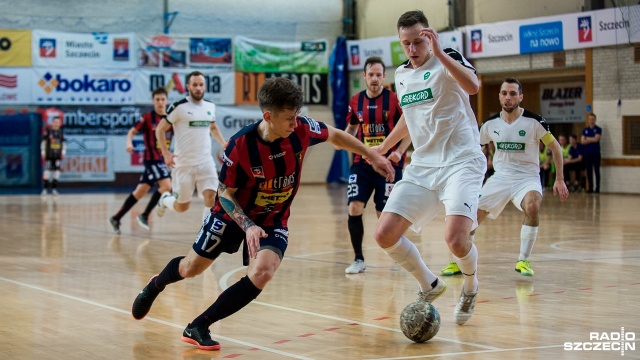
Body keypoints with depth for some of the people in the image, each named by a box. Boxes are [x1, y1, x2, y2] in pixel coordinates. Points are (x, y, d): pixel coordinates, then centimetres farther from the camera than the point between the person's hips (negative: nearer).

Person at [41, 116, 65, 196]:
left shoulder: (61, 132, 9)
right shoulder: (48, 131, -2)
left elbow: (63, 143, 15)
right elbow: (43, 142, 0)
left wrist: (63, 153, 7)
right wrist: (43, 153, -3)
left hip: (58, 156, 4)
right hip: (49, 155, -3)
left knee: (57, 171, 1)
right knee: (47, 170, -7)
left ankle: (54, 189, 7)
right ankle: (44, 189, -4)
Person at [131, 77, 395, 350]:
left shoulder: (302, 129, -23)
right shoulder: (241, 145, -30)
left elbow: (335, 136, 0)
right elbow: (225, 194, -18)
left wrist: (372, 156, 3)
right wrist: (248, 226, -31)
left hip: (274, 220, 2)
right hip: (233, 214, -2)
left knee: (262, 273, -24)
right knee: (190, 269, 14)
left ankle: (198, 327, -10)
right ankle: (154, 286, 51)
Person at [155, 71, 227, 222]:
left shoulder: (210, 106, 7)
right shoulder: (179, 107, -9)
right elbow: (160, 129, -3)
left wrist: (224, 145, 11)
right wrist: (166, 153, -13)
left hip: (206, 162, 3)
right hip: (183, 164, -3)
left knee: (211, 196, -18)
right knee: (182, 207, 8)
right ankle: (165, 199, 43)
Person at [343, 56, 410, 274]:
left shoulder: (394, 100, -6)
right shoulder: (356, 101, 4)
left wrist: (399, 152, -16)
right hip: (362, 163, 3)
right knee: (354, 209, -11)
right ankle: (358, 260, 2)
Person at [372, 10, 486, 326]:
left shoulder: (448, 60, -6)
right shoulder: (401, 74, 12)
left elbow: (472, 86, -30)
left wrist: (439, 53, -34)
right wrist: (384, 147, 40)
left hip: (461, 161, -6)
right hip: (422, 166, 6)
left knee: (456, 239, -25)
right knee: (384, 235, -7)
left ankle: (470, 287, 11)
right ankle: (429, 286, 18)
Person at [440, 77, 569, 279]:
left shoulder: (534, 121, -11)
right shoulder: (490, 124, -1)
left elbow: (555, 148, -1)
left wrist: (559, 180, -4)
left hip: (527, 177, -3)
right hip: (500, 177, 4)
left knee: (532, 206, -34)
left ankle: (523, 261, -18)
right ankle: (459, 262, 16)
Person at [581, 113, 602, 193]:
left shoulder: (598, 129, 2)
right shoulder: (585, 130, 12)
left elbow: (596, 139, -12)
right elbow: (583, 141, 2)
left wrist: (587, 138, 0)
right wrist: (592, 140, -7)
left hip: (596, 153, -4)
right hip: (587, 153, 4)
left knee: (596, 171, -3)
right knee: (589, 171, 5)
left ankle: (597, 188, -3)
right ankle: (590, 188, 10)